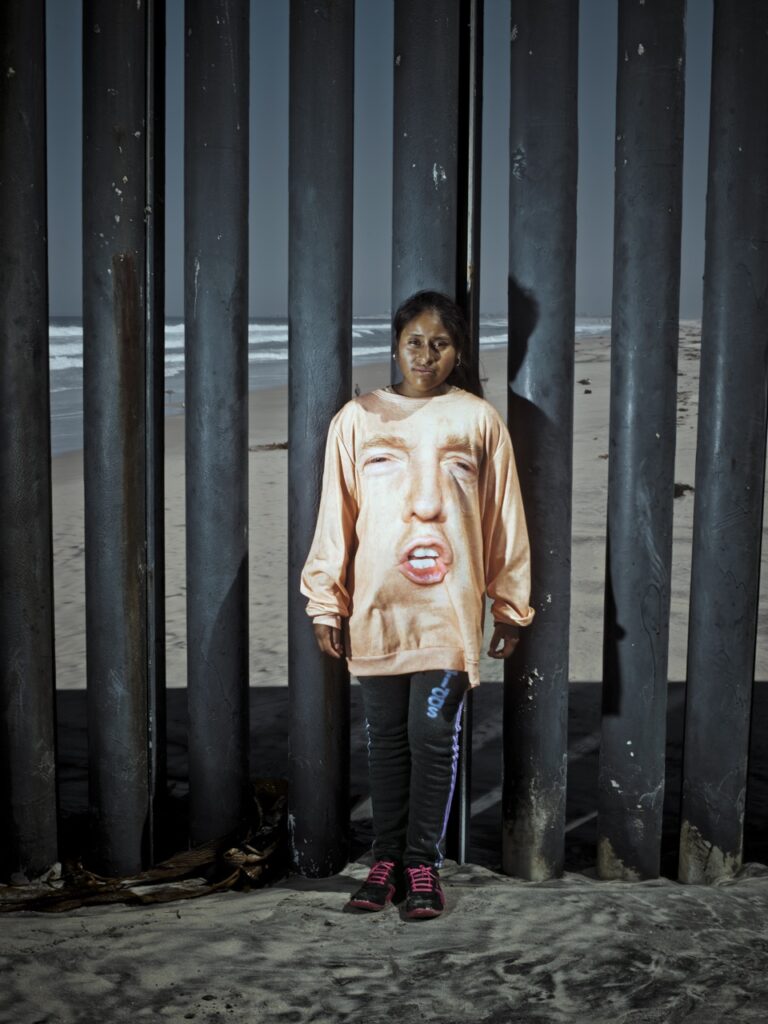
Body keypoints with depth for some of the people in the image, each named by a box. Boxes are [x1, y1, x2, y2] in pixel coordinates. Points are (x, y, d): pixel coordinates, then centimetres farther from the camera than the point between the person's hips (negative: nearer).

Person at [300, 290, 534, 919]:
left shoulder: (479, 420, 2)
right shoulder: (357, 419, 3)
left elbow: (504, 519, 6)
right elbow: (336, 518, 4)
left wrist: (511, 608, 6)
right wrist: (325, 606, 2)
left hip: (449, 611, -1)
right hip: (375, 609, 1)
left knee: (434, 737, 1)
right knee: (386, 738, 8)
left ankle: (424, 862, 15)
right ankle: (388, 858, 21)